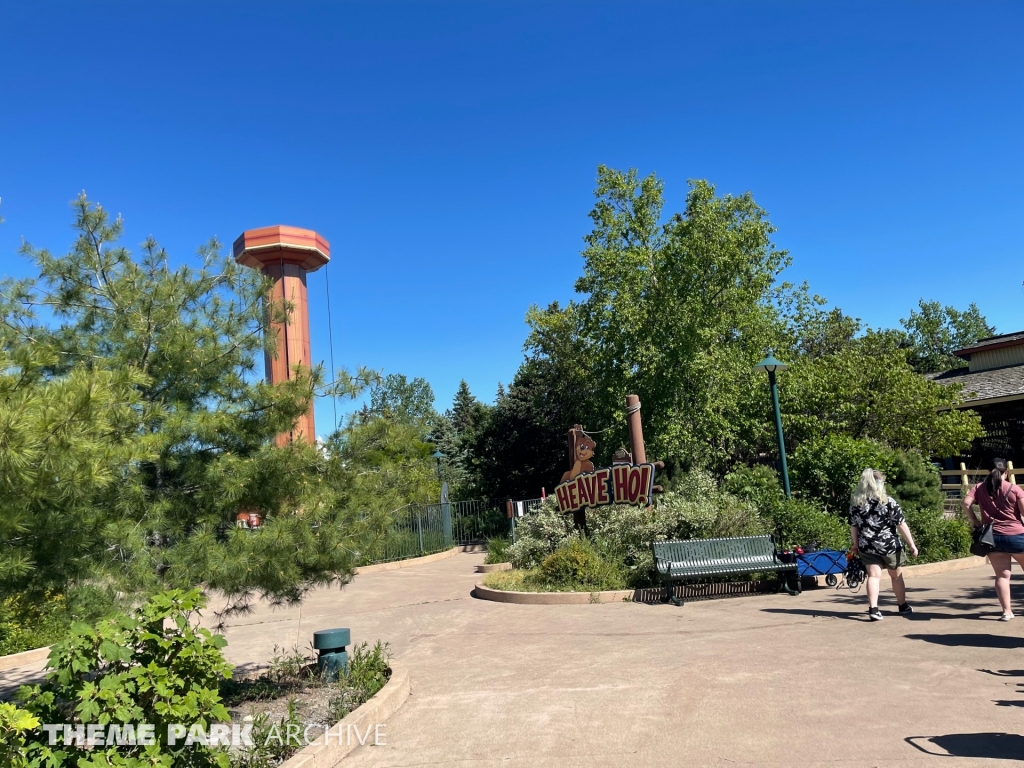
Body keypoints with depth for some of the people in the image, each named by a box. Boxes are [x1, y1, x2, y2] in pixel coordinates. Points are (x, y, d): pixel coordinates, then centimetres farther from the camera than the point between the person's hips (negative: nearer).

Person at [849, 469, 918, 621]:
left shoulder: (855, 504, 0)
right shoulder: (888, 502, -10)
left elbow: (853, 527, 7)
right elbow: (901, 525, -10)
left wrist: (856, 545, 18)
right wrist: (912, 544, -4)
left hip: (867, 546, 2)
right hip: (889, 545, -2)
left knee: (874, 575, 2)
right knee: (896, 575, 18)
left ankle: (873, 608, -15)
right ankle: (903, 606, 35)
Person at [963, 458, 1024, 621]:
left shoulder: (980, 488, 4)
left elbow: (966, 504, -8)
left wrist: (975, 523, 1)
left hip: (994, 537, 2)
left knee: (1002, 575, 4)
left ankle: (1007, 611, -2)